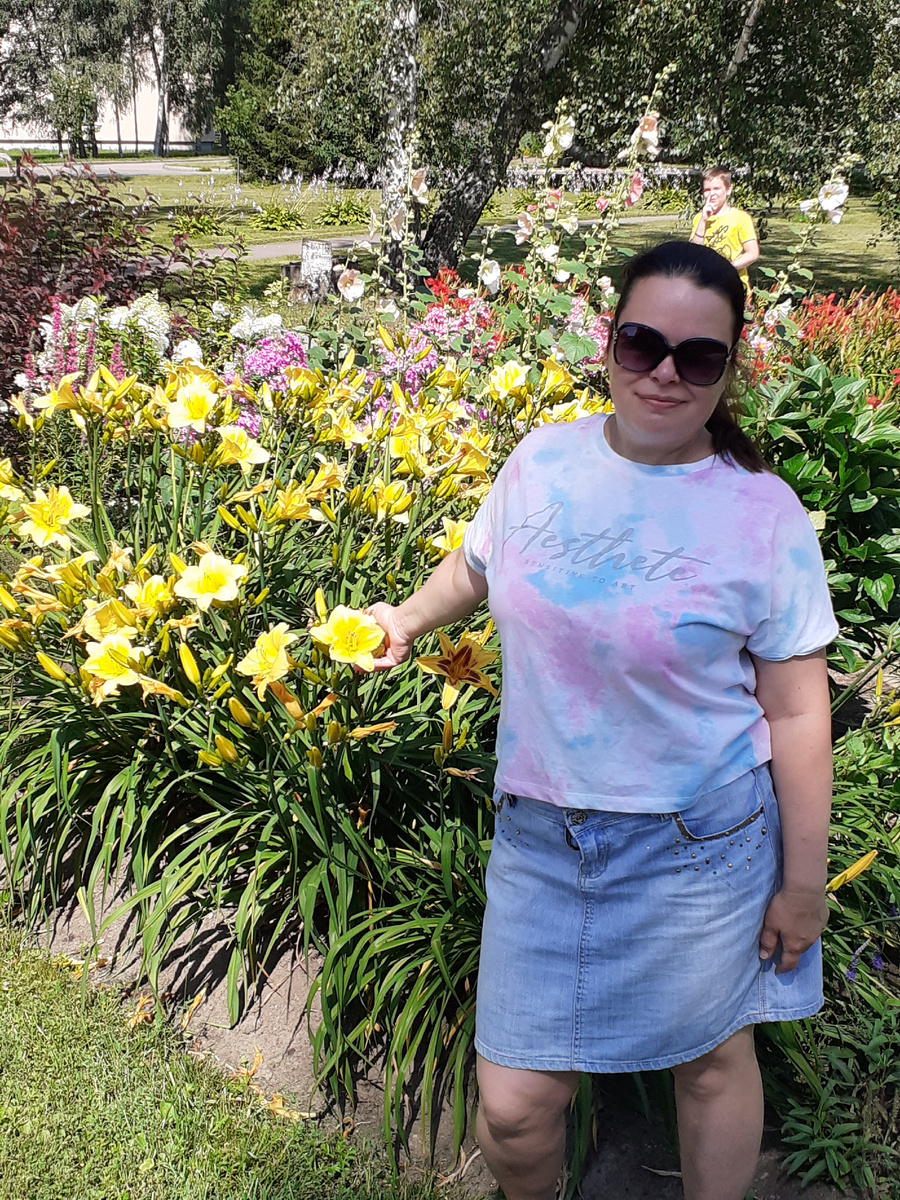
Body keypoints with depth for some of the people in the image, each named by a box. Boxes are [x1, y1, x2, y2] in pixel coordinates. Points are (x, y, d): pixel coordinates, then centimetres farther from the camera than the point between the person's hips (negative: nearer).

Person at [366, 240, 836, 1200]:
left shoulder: (763, 514, -11)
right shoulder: (543, 460, -2)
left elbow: (796, 711, -7)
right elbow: (478, 564, 20)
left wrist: (804, 882, -4)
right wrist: (409, 617, 6)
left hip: (697, 843, -2)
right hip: (541, 834, 3)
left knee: (711, 1057, 19)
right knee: (511, 1107, 8)